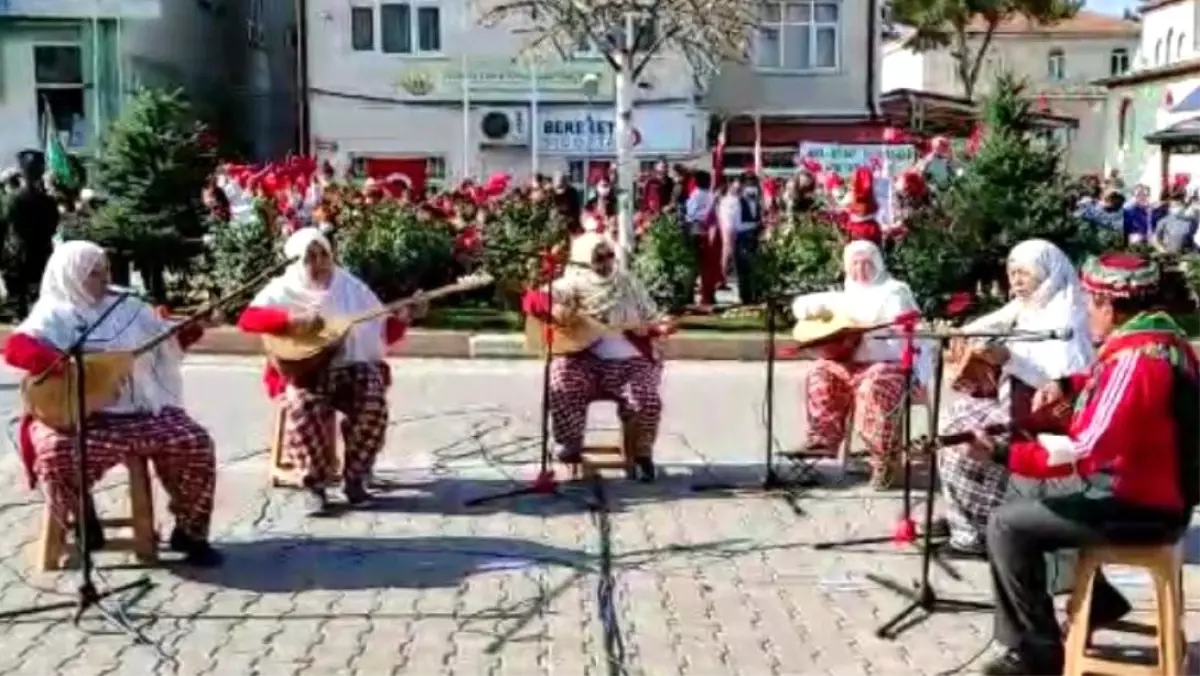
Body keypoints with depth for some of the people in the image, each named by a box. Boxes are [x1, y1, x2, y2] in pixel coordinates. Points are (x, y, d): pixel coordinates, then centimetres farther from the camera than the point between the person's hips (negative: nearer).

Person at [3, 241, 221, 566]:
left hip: (143, 410, 4)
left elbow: (166, 342, 16)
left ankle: (189, 532, 2)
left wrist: (187, 331, -7)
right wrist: (62, 363, -32)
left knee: (196, 443, -16)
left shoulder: (128, 307, 15)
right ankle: (83, 523, -1)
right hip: (80, 416, -3)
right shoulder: (54, 315, 0)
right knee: (57, 452, -34)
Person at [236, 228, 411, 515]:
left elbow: (384, 333, 11)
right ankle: (314, 484, -15)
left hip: (352, 368, 2)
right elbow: (247, 319, -13)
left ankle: (354, 479, -8)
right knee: (303, 406, -35)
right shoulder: (284, 290, 3)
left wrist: (403, 317, -9)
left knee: (374, 403, -29)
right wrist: (293, 320, -25)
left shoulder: (353, 288, 11)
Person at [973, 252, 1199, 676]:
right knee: (1036, 507, 24)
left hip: (1137, 509, -10)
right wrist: (1069, 385, 12)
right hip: (1159, 495, 10)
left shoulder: (1135, 357, -26)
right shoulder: (1164, 337, 6)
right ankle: (1099, 601, 29)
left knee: (1006, 526, -12)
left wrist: (1001, 454, -27)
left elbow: (1083, 451, -31)